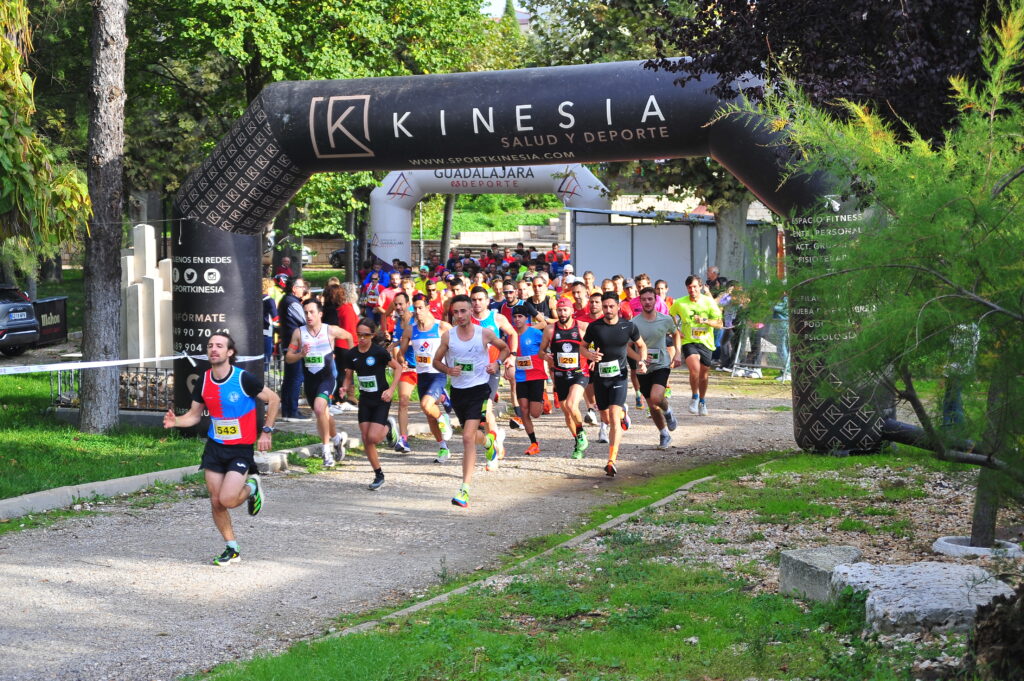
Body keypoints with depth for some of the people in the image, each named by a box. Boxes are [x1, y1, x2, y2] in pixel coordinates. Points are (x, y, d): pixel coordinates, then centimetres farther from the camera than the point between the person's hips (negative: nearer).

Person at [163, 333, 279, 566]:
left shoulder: (244, 379, -15)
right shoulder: (203, 381, 0)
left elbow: (273, 399, -3)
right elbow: (194, 415, 10)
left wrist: (266, 431, -6)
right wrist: (176, 421, -11)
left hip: (241, 448, -5)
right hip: (214, 447, 5)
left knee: (227, 500, -17)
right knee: (215, 502, 2)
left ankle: (252, 487, 16)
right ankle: (232, 550, 19)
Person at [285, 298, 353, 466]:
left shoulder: (331, 331, -6)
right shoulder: (299, 332, -2)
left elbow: (349, 336, 14)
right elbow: (288, 358, 1)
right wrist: (300, 354, -18)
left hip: (327, 377, -4)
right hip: (309, 379, 4)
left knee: (319, 408, -26)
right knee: (323, 414, 18)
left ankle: (327, 449, -16)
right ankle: (336, 438, 46)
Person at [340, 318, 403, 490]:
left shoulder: (379, 351, -15)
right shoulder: (352, 354, -1)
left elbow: (398, 367, -5)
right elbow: (348, 377, 9)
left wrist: (391, 390, -14)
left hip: (381, 400, -5)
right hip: (365, 400, 5)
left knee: (373, 437, -15)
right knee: (366, 441, 1)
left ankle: (388, 426, 20)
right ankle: (379, 475, 17)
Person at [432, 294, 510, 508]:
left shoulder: (484, 333, -6)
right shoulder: (448, 336, -2)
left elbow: (505, 348, 13)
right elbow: (436, 361, 8)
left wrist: (497, 363, -6)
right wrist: (448, 370, -13)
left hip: (479, 388, -4)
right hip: (457, 390, 4)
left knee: (468, 438, -17)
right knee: (470, 434, 21)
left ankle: (465, 489, -17)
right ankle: (489, 441, 60)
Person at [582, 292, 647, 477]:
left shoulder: (628, 326, -4)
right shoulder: (594, 326, -5)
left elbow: (641, 346, 12)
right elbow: (582, 347, 6)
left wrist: (642, 361, -6)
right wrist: (589, 355, -16)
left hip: (619, 376, -2)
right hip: (600, 376, 2)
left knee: (614, 418, -16)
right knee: (606, 418, 13)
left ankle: (611, 461, -18)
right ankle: (623, 413, 51)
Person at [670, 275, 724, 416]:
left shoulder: (709, 301, -2)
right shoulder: (680, 303, -2)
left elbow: (719, 324, -4)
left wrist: (704, 320, -21)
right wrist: (676, 331, 1)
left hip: (706, 342, 2)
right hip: (688, 342, -2)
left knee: (703, 374, 10)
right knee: (694, 369, -24)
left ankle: (702, 401, 34)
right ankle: (694, 397, -1)